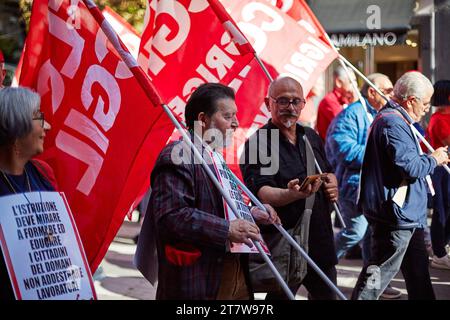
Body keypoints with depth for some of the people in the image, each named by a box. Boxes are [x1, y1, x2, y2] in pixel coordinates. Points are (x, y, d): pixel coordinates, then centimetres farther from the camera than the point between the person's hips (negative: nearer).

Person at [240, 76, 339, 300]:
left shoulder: (311, 137, 12)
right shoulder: (258, 143, -12)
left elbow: (328, 172, 27)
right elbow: (260, 192, -24)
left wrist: (332, 183, 4)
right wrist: (292, 194, -43)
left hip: (320, 239, 7)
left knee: (327, 294, 17)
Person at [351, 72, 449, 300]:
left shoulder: (394, 119, 17)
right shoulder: (393, 123, -19)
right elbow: (411, 167, -26)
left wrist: (429, 159, 11)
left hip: (405, 213, 11)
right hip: (396, 213, -11)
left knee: (417, 269, 18)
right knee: (381, 270, -5)